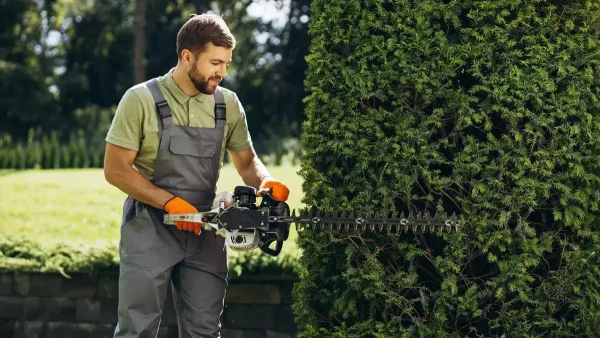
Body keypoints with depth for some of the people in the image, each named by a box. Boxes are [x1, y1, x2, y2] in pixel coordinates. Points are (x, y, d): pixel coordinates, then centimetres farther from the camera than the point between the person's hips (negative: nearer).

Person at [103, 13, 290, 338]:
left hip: (205, 232, 4)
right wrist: (171, 202, -19)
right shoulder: (141, 100, -10)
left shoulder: (227, 104, 4)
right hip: (149, 231, -4)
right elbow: (116, 169, -11)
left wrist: (265, 181, -10)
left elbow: (246, 161, 14)